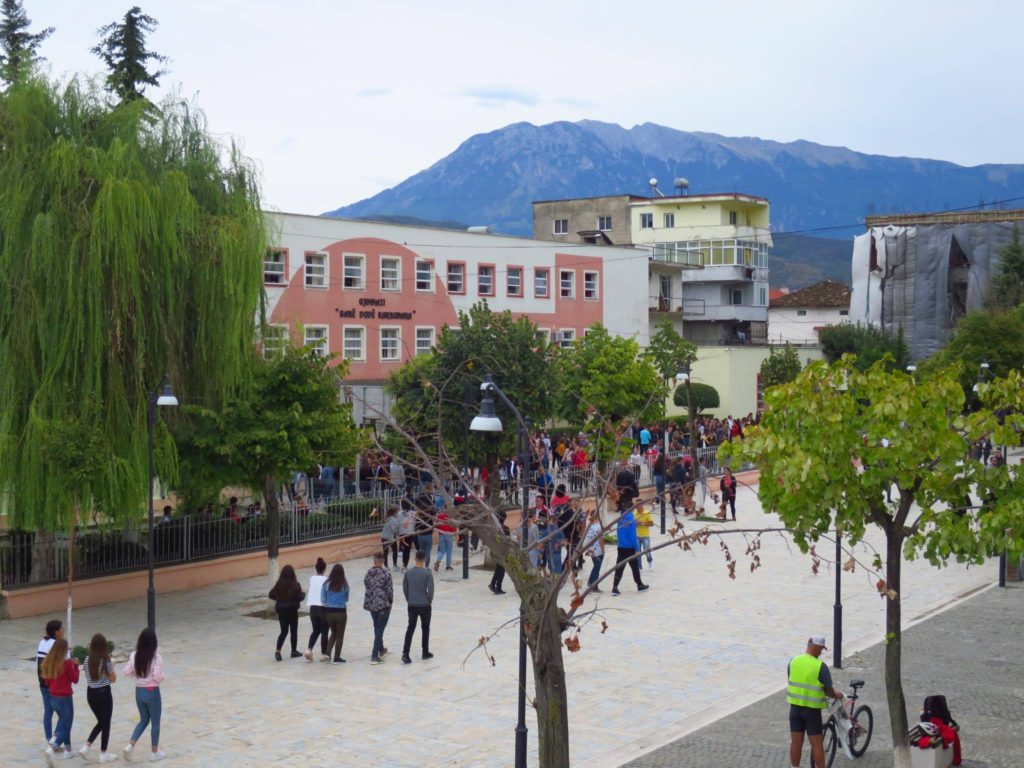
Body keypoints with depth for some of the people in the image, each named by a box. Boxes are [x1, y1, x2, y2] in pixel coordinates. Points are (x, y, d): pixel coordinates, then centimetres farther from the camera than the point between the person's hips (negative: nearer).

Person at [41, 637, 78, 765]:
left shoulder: (47, 663, 0)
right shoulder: (66, 663, -18)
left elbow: (47, 682, 9)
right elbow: (75, 679, -6)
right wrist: (75, 665, 3)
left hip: (53, 698, 7)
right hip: (65, 698, -7)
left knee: (63, 721, 25)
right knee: (65, 728, 2)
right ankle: (51, 749, -19)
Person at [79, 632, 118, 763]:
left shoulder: (87, 660, -2)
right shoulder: (106, 661, -16)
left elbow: (87, 676, 9)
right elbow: (113, 679, -8)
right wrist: (112, 667, 7)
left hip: (90, 693, 5)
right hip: (104, 693, -5)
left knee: (100, 722, 21)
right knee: (106, 724, 7)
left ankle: (86, 747, 9)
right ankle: (103, 754, 12)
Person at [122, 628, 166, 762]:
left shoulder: (134, 655, -4)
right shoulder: (156, 657, -19)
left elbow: (127, 672, -2)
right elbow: (157, 677, -24)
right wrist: (162, 677, -2)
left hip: (139, 691, 5)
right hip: (152, 692, -5)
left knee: (143, 720, 23)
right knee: (155, 723, 13)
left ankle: (130, 746, 7)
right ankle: (155, 752, 23)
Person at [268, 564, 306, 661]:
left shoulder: (279, 584, -3)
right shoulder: (295, 584, -13)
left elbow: (271, 595, 3)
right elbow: (300, 597, -14)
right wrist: (303, 593, 7)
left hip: (281, 611, 3)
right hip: (292, 611, -3)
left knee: (284, 632, 13)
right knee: (294, 631, 11)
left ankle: (278, 651, -4)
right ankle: (294, 651, 19)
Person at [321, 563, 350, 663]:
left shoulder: (327, 584, -7)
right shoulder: (344, 585, -10)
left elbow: (322, 600, -2)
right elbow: (346, 599, 2)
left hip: (329, 612, 2)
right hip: (341, 612, -2)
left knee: (333, 633, 22)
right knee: (340, 636, 11)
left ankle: (327, 653, 9)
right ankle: (337, 658, 12)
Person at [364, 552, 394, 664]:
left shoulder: (369, 573, -1)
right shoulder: (385, 574, -15)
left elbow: (366, 586, 6)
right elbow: (389, 589, -12)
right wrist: (391, 600, 5)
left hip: (371, 604, 6)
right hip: (383, 604, -6)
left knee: (377, 628, 24)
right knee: (379, 629, -3)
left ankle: (381, 649, 42)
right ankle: (374, 656, -8)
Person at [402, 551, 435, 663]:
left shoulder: (408, 573, -3)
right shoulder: (427, 574, -13)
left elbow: (405, 589, 3)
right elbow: (431, 590, -12)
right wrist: (429, 601, 6)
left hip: (412, 605, 2)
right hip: (424, 605, -2)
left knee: (410, 628, 7)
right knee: (425, 628, 13)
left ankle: (405, 653, -5)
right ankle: (425, 652, 21)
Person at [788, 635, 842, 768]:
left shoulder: (793, 661, -2)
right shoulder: (820, 666, -17)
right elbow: (828, 691, -11)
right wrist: (837, 696, 10)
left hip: (795, 707, 4)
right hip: (812, 709, -4)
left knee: (796, 742, 12)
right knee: (817, 744, 6)